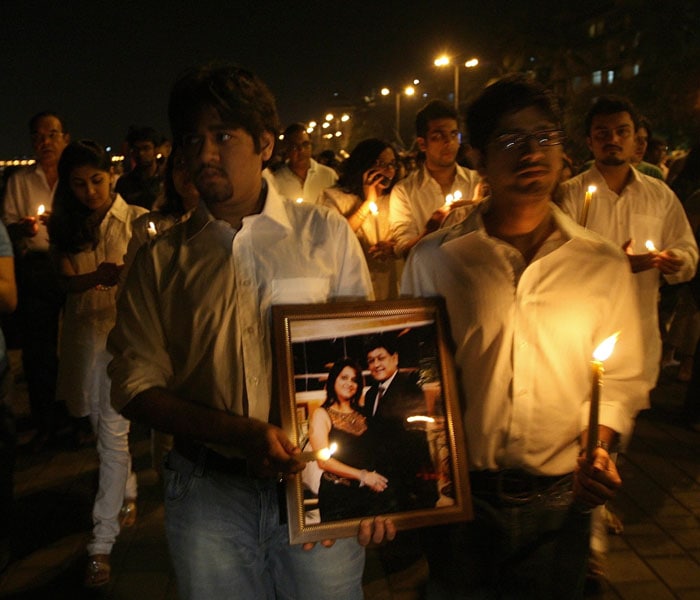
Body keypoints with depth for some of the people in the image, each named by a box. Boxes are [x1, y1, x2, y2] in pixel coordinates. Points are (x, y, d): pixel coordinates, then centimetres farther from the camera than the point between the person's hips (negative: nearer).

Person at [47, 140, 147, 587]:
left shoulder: (137, 220, -5)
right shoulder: (66, 227, 6)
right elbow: (67, 282, -2)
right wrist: (95, 277, -24)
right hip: (83, 330, 4)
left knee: (113, 432, -6)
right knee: (104, 427, 15)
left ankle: (102, 543, 1)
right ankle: (128, 495, 39)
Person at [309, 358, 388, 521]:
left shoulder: (361, 414, 13)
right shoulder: (322, 414, -1)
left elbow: (370, 452, 14)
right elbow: (324, 461, -9)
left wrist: (375, 477, -5)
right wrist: (362, 475, -13)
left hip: (368, 493, 4)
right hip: (337, 494, -4)